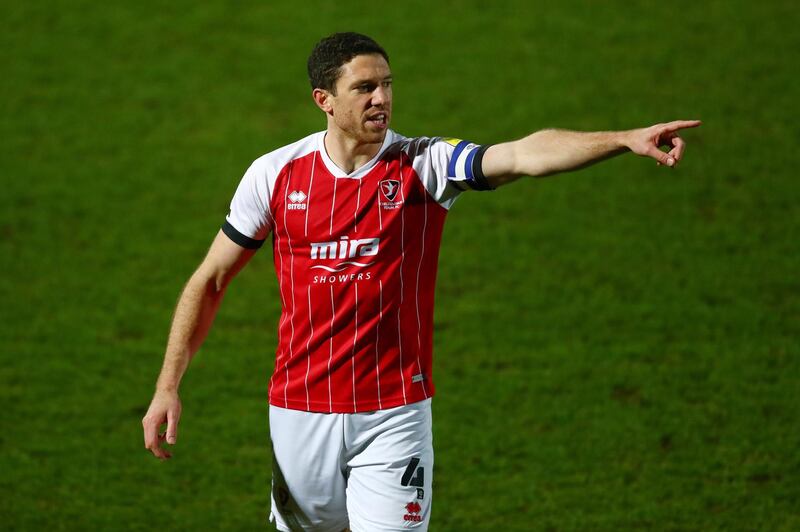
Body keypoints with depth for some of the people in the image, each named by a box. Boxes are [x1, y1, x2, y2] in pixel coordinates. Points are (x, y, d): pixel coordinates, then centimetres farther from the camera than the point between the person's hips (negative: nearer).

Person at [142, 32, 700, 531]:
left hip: (393, 415, -2)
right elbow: (211, 281, 8)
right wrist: (167, 387, 5)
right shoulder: (275, 174, -1)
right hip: (301, 411, 2)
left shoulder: (423, 167, -7)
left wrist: (624, 139, -38)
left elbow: (526, 154, -23)